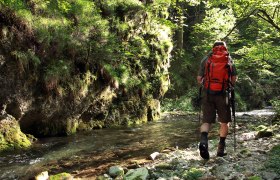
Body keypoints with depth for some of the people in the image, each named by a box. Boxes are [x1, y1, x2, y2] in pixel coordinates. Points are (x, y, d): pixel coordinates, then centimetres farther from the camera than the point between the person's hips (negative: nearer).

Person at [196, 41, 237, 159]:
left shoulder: (206, 59, 5)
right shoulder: (228, 59, 5)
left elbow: (199, 78, 1)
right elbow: (234, 78, 4)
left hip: (208, 93, 1)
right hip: (223, 94, 0)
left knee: (206, 121, 5)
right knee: (224, 122, 13)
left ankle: (203, 140, -21)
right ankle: (221, 148, 15)